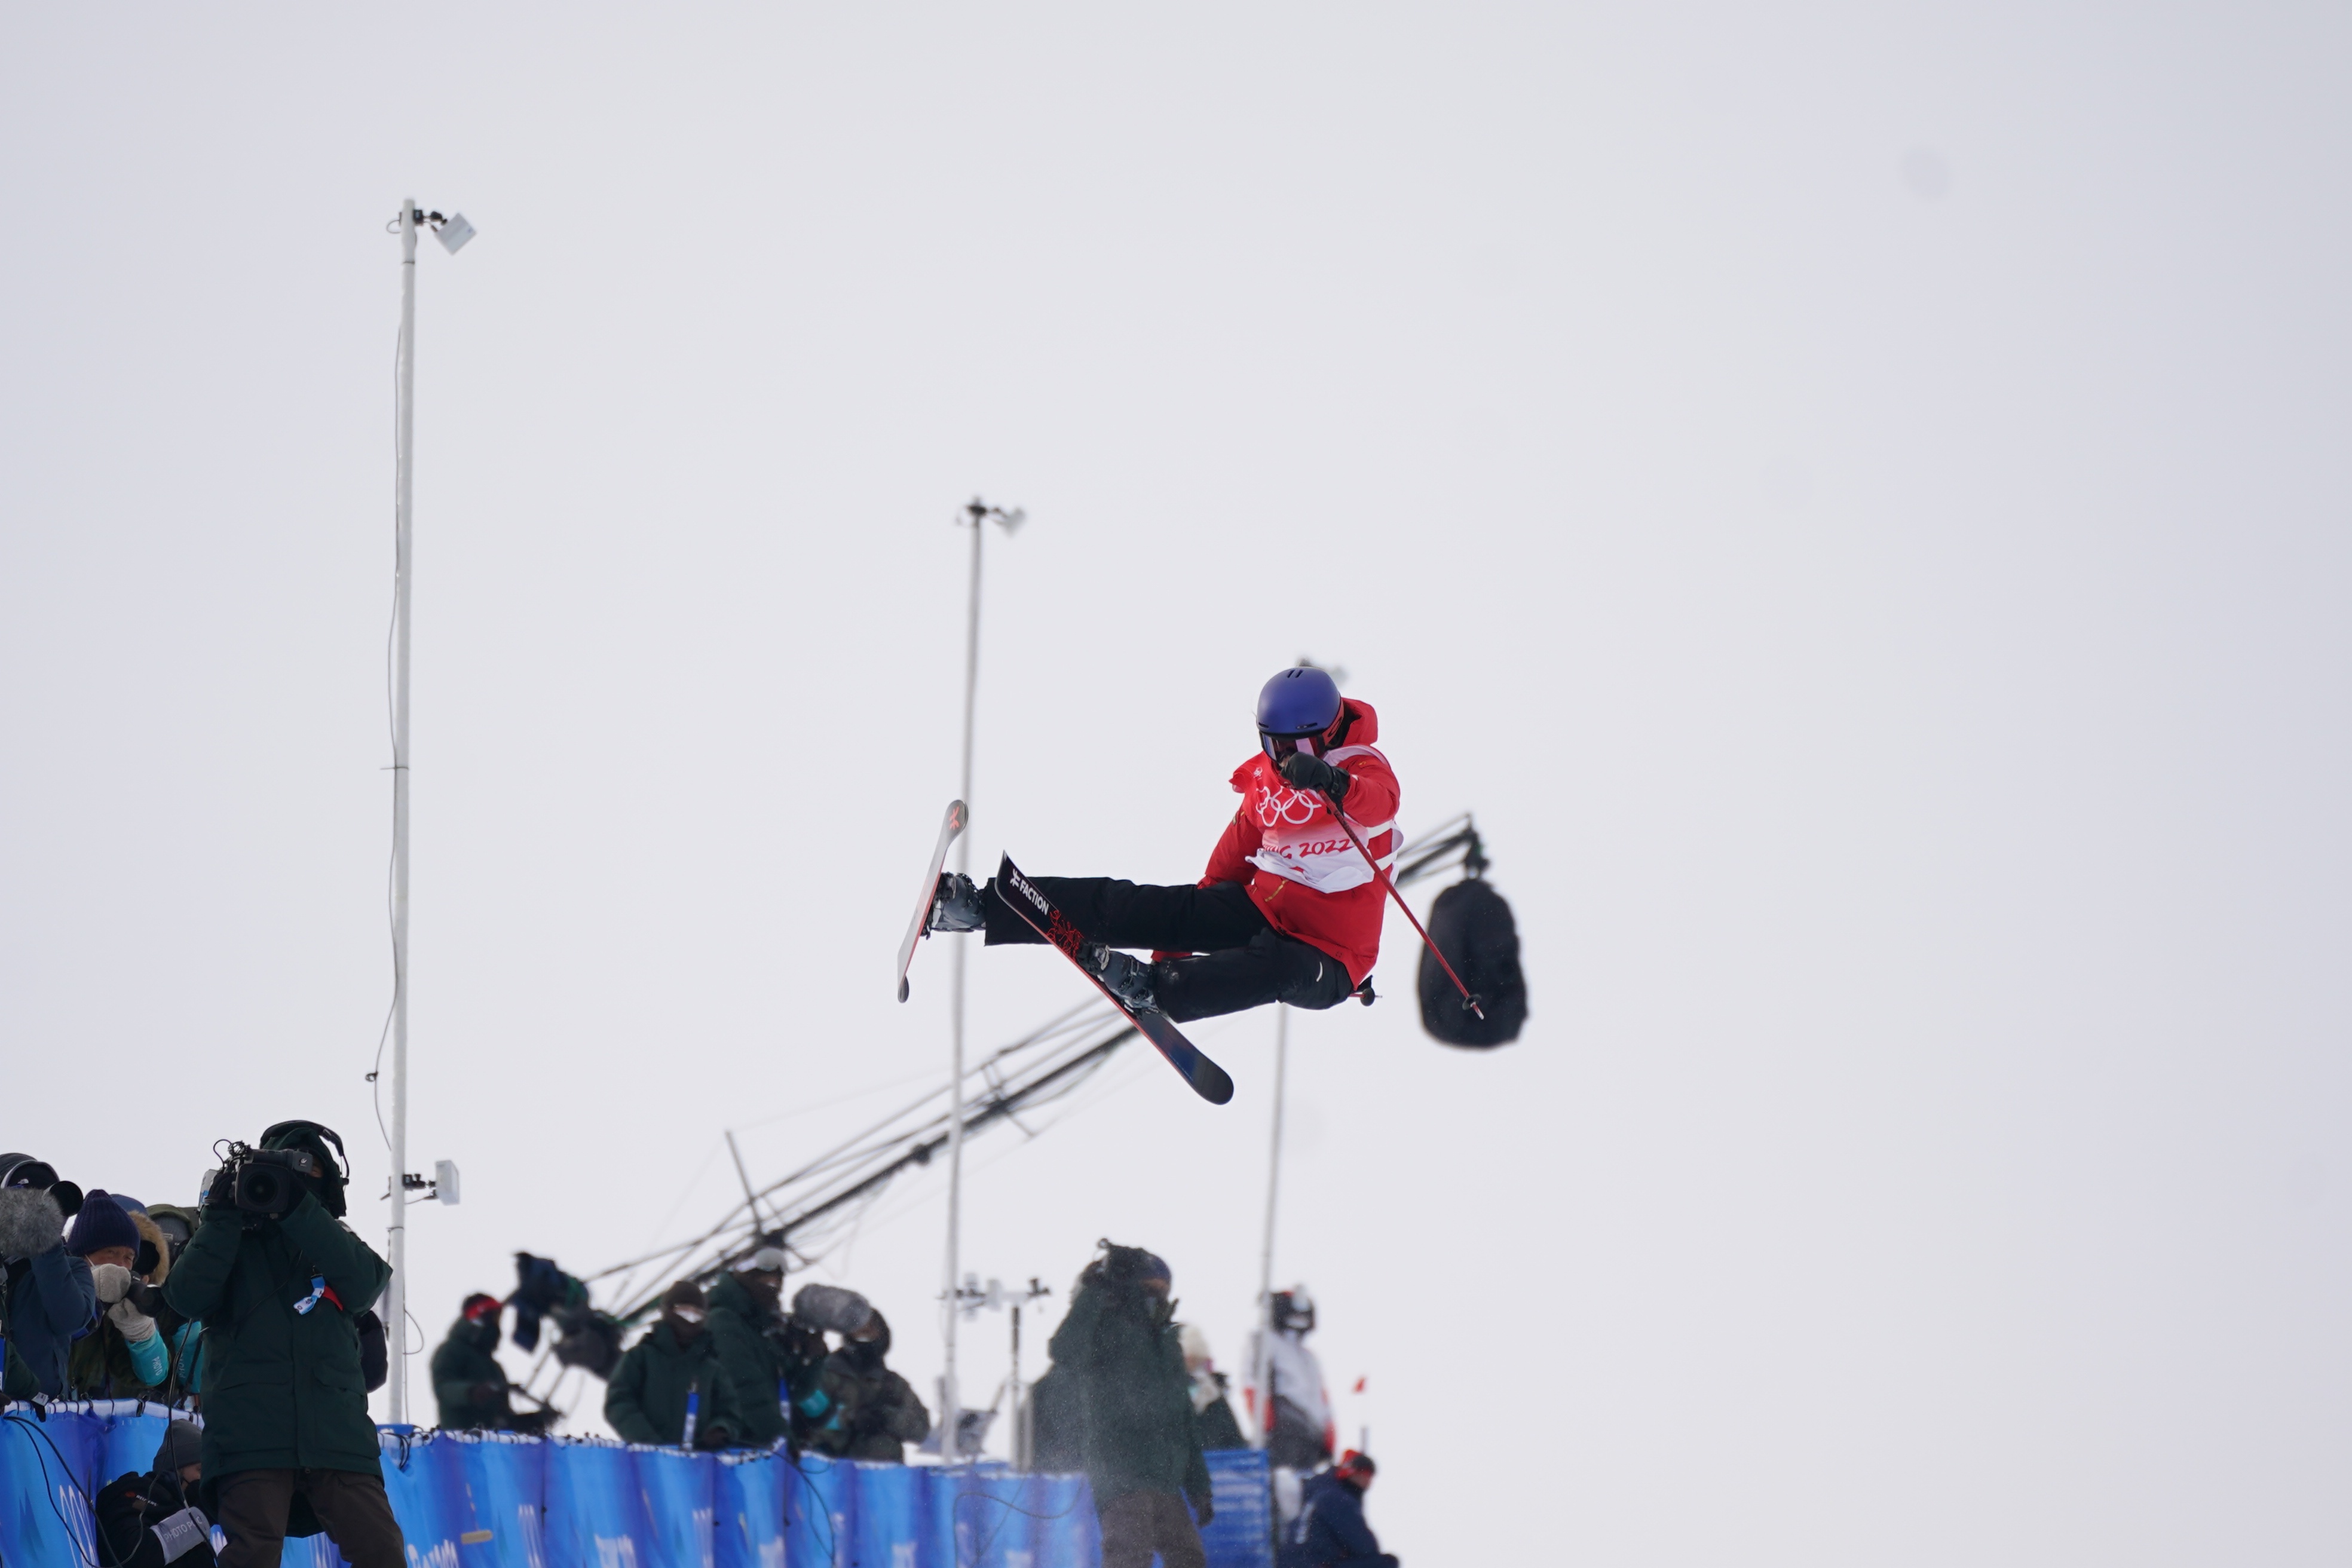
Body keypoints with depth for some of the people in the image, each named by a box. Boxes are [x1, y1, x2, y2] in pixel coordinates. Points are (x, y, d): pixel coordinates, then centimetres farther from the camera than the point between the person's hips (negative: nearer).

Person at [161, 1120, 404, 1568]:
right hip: (252, 1435, -2)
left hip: (335, 1432, 2)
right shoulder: (234, 1244, 17)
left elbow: (363, 1284, -2)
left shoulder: (334, 1243, 21)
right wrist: (222, 1215, -5)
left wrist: (297, 1208, -9)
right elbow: (188, 1297, -2)